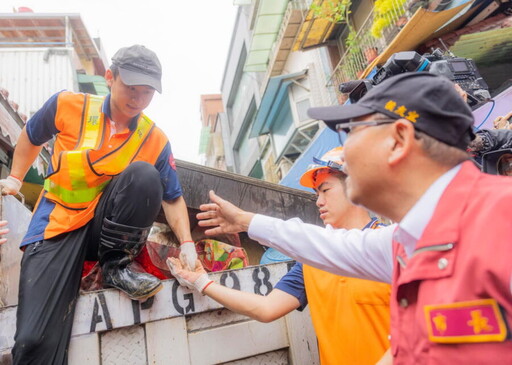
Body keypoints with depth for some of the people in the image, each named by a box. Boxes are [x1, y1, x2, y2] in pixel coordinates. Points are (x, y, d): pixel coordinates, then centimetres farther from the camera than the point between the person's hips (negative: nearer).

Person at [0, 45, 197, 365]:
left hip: (107, 225, 2)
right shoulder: (67, 105, -6)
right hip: (59, 225, -1)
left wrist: (187, 245, -12)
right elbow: (31, 137, 15)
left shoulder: (155, 141, -6)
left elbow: (172, 198, -2)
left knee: (144, 175, -30)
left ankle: (117, 264, -12)